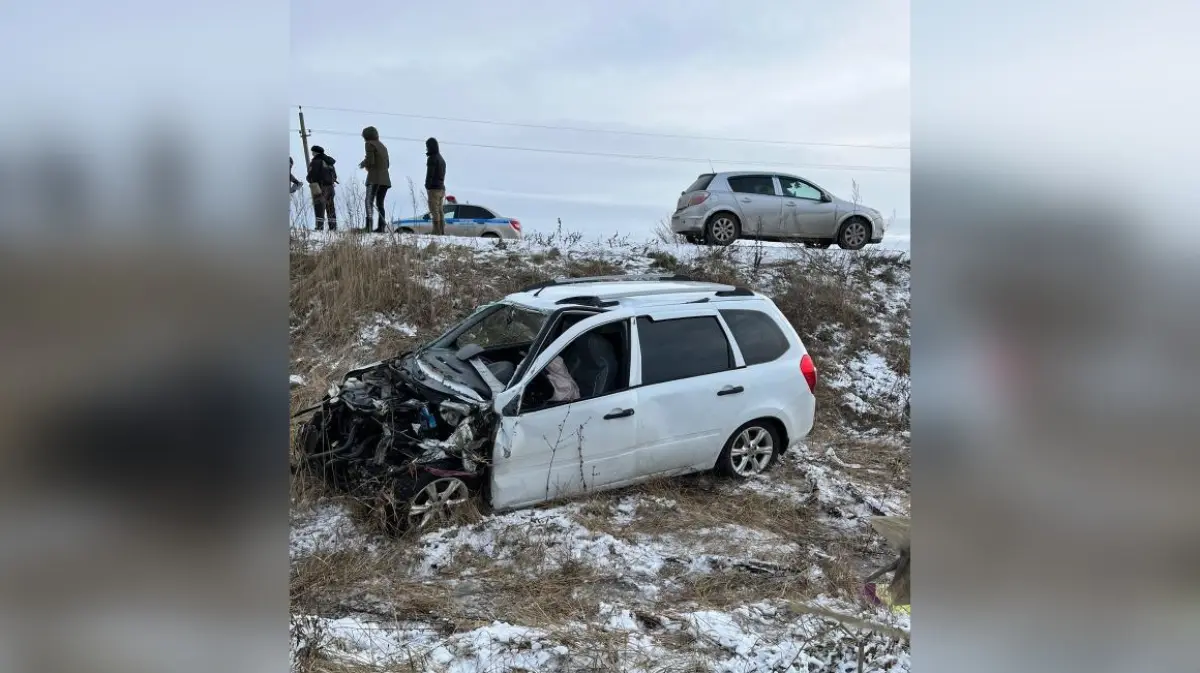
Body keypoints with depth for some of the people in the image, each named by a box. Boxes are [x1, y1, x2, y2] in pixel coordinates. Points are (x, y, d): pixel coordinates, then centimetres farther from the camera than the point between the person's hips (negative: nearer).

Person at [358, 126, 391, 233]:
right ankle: (381, 226, 7)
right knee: (379, 203, 12)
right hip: (385, 179, 8)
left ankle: (369, 225, -26)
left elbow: (370, 161, -13)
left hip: (374, 178, -8)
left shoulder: (370, 144, -2)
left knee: (369, 201, -12)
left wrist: (363, 164, 8)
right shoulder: (383, 146, 21)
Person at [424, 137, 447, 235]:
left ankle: (437, 233, -14)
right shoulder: (441, 159, 19)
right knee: (440, 211, 12)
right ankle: (442, 233, 12)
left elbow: (430, 174, -16)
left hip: (434, 188, -9)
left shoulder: (432, 158, -10)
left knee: (434, 212, -10)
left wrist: (427, 186, -13)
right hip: (441, 188, 9)